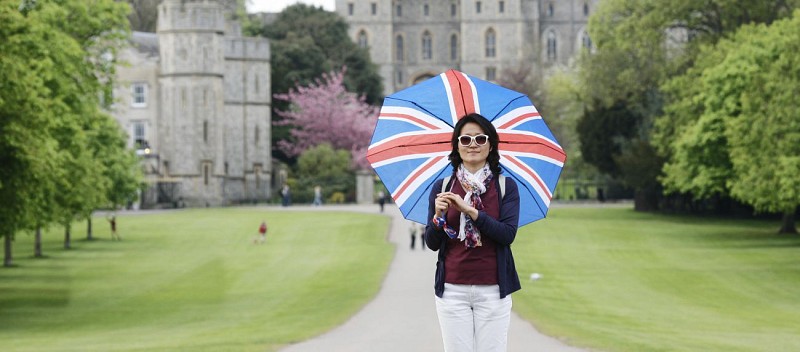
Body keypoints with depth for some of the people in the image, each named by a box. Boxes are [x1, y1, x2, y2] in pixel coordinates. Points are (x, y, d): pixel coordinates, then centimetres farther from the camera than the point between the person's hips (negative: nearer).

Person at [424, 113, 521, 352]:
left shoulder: (506, 186, 3)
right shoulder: (442, 188, 7)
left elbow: (508, 234, -9)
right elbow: (432, 243, 4)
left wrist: (470, 211, -19)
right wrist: (438, 216, -16)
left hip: (492, 290, -1)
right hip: (452, 290, 1)